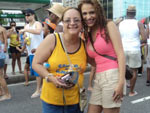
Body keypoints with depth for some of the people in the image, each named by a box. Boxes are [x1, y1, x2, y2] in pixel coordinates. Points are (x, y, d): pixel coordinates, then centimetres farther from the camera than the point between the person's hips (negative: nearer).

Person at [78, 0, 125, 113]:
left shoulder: (109, 25, -3)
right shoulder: (87, 34, 14)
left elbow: (120, 54, -11)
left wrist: (121, 82, -17)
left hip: (112, 76, -6)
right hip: (98, 78, 6)